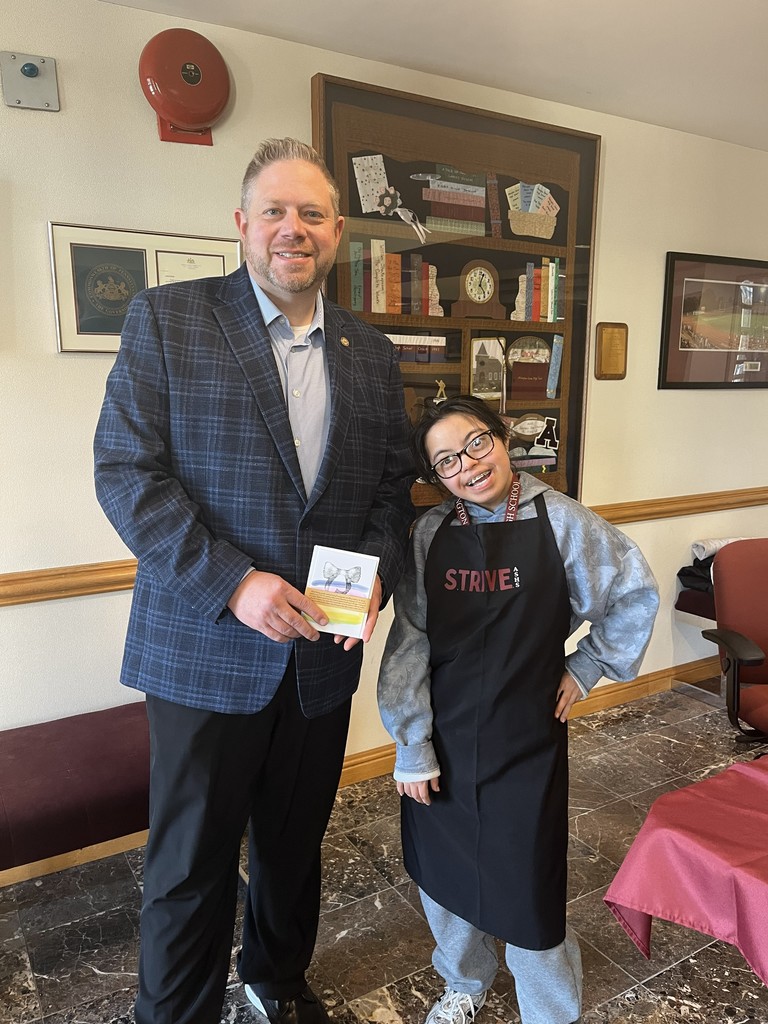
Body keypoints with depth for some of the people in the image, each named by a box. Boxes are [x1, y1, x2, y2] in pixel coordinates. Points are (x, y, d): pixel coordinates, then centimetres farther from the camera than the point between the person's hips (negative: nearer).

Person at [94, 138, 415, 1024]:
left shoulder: (371, 353, 8)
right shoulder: (164, 320, -5)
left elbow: (392, 485, 10)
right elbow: (126, 471, -12)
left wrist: (377, 572, -9)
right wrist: (233, 583, -21)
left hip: (323, 651, 4)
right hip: (207, 649, -3)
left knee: (295, 842, 23)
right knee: (191, 861, 13)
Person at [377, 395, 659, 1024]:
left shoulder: (558, 519, -11)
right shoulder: (430, 534, -6)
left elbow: (636, 594, 2)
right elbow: (409, 644, -6)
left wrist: (586, 667, 2)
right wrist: (412, 748, -6)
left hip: (528, 739, -2)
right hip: (444, 741, 3)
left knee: (527, 884, 6)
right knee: (446, 876, 19)